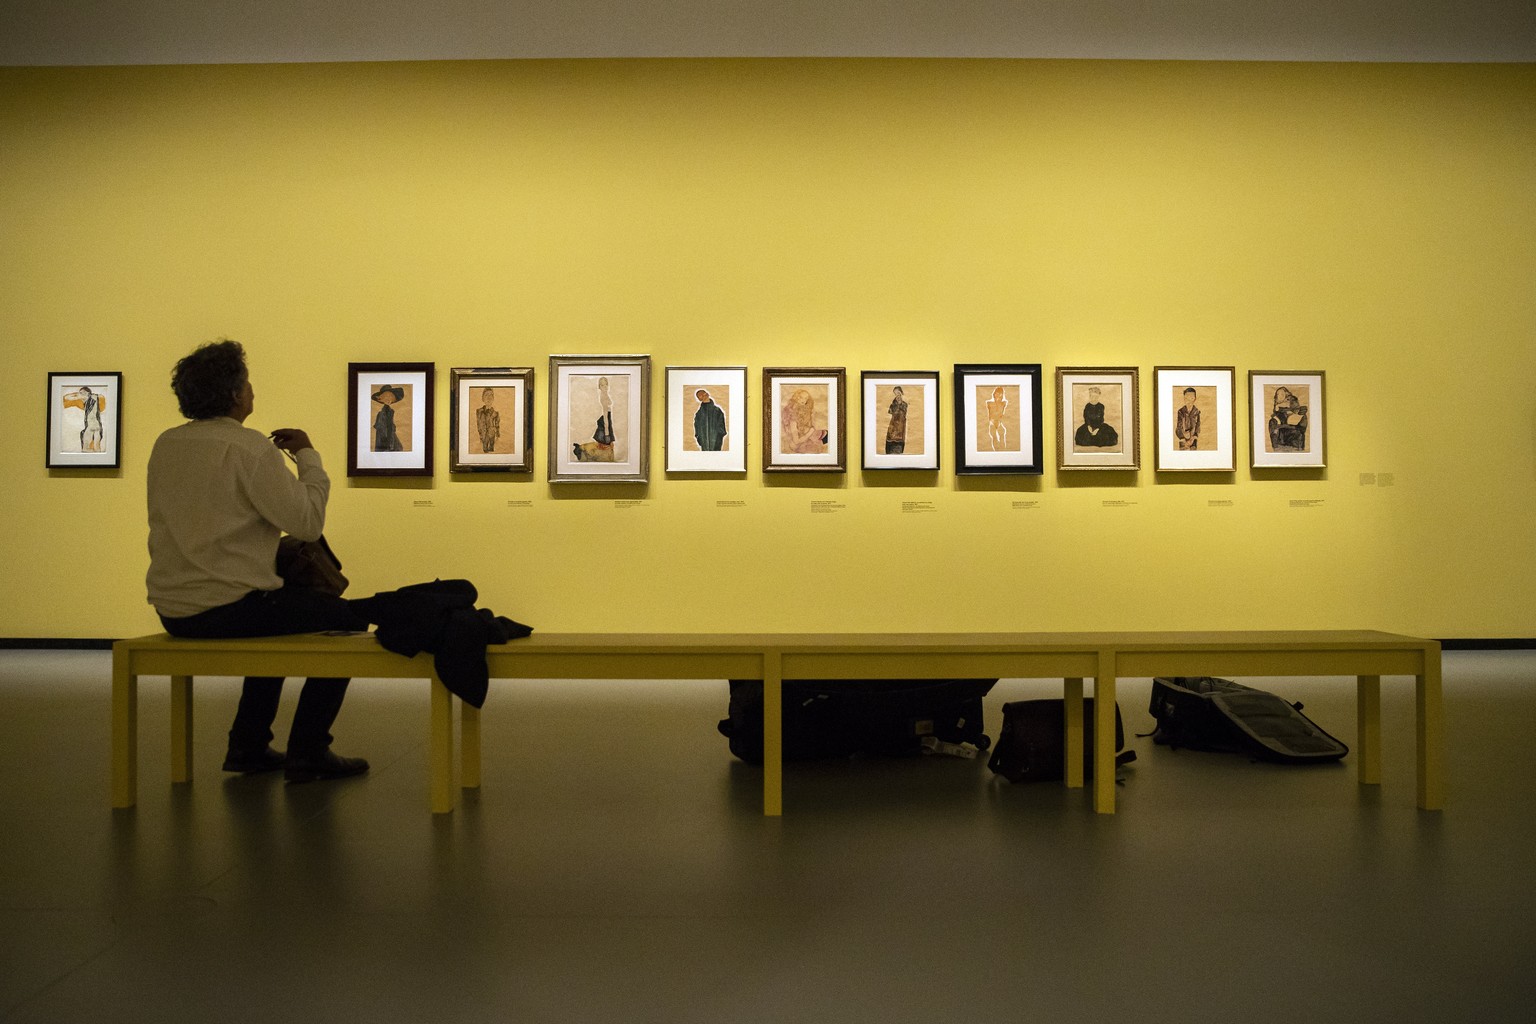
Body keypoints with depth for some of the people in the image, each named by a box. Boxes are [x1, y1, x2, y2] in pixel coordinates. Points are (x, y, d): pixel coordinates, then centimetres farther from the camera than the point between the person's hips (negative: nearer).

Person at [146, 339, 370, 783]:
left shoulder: (165, 444, 8)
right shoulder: (249, 447, -16)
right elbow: (308, 522, -17)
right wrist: (307, 456, -5)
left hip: (172, 611, 8)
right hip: (229, 608, -8)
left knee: (279, 609, 33)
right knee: (348, 618, 7)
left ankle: (248, 746, 29)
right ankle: (307, 751, 7)